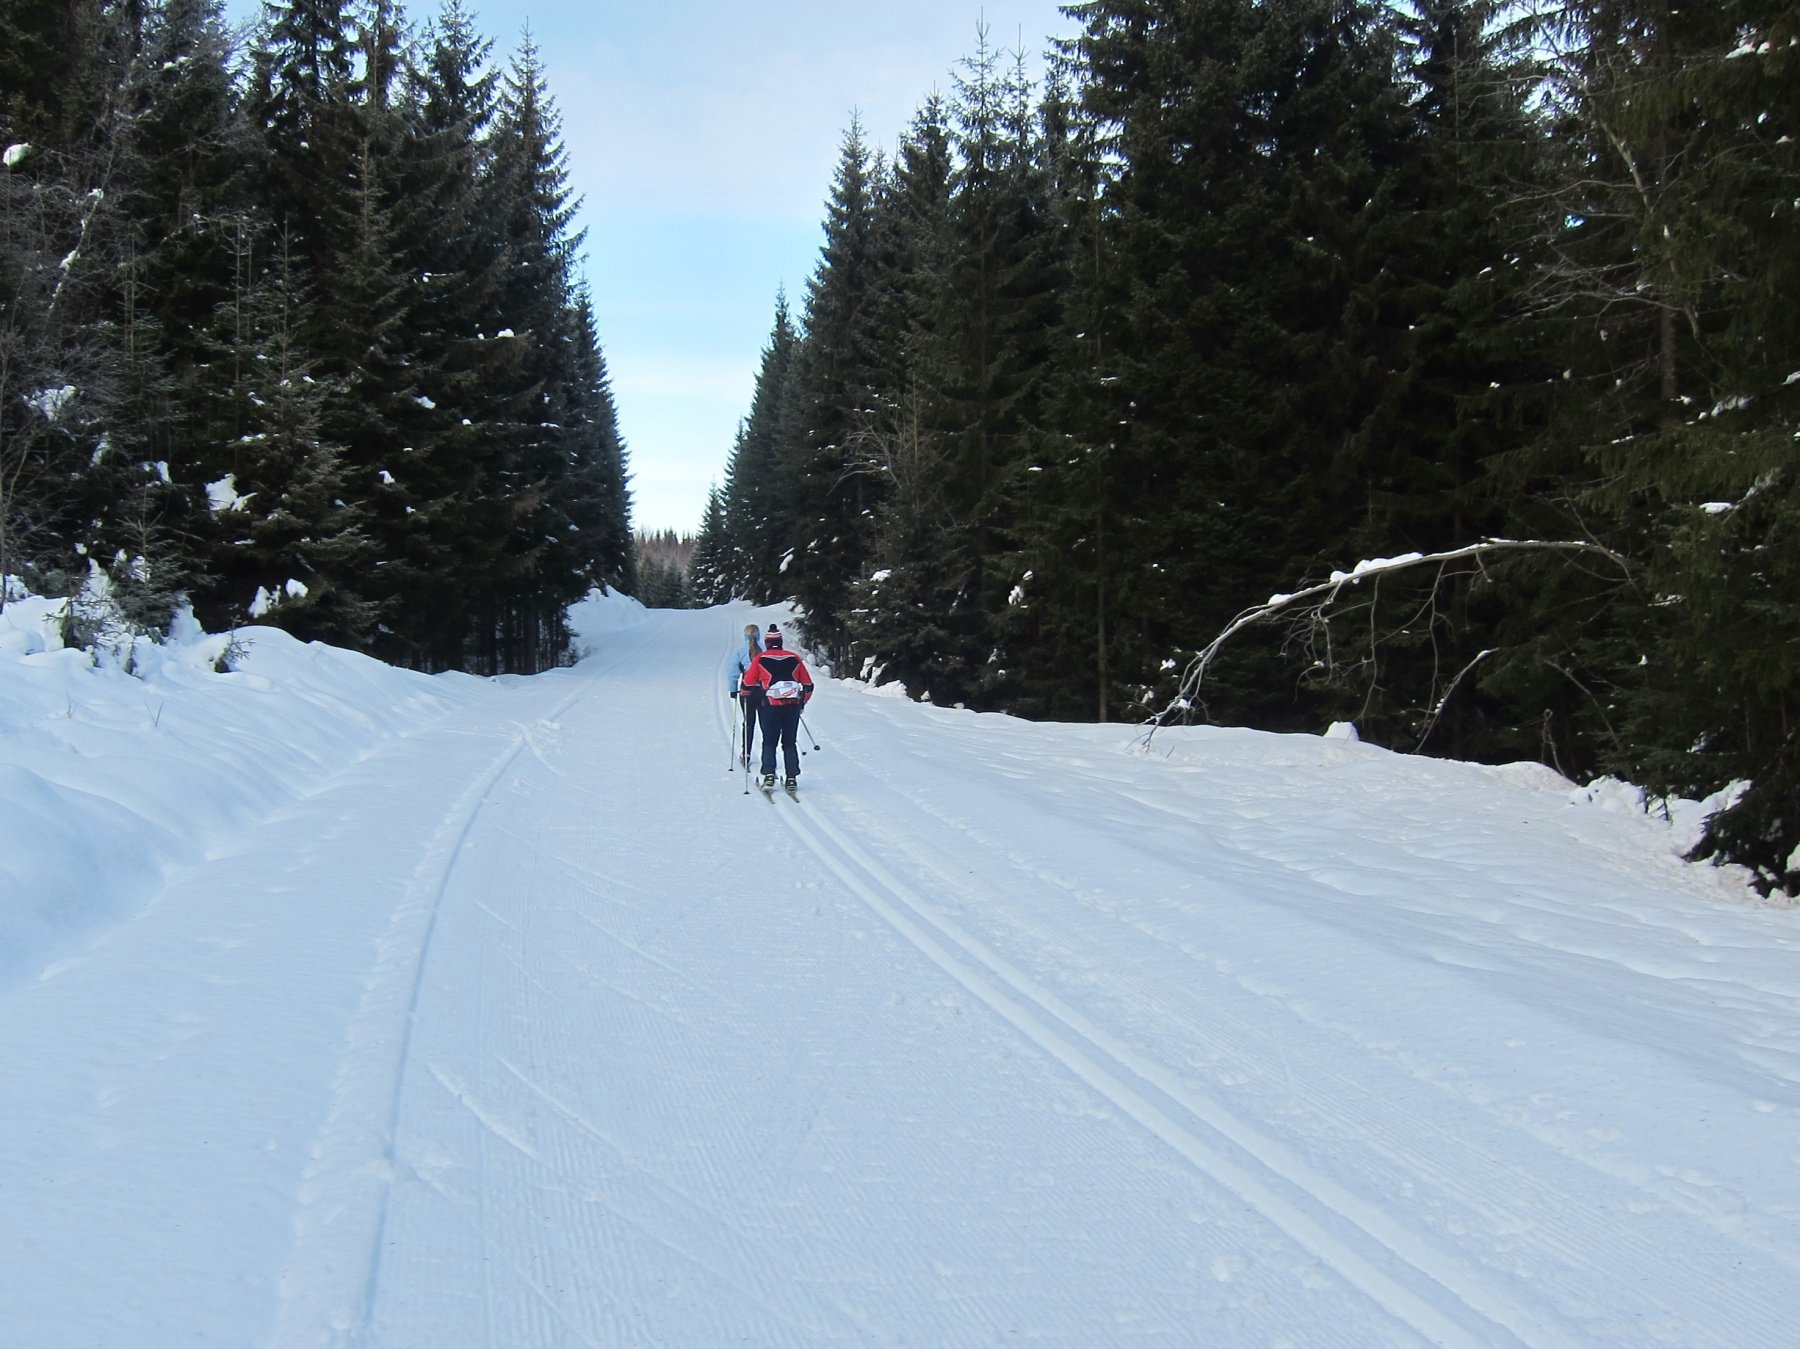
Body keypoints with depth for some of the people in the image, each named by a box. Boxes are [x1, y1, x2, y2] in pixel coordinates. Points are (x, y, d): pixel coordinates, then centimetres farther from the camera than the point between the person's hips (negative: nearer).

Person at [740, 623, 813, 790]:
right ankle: (792, 779, 5)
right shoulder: (794, 658, 9)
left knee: (769, 743, 9)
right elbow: (808, 685, 13)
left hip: (771, 706, -2)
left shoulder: (760, 659, 2)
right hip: (793, 706, 2)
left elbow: (748, 683, 4)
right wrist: (802, 703, 27)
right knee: (790, 743, 11)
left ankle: (769, 776, -5)